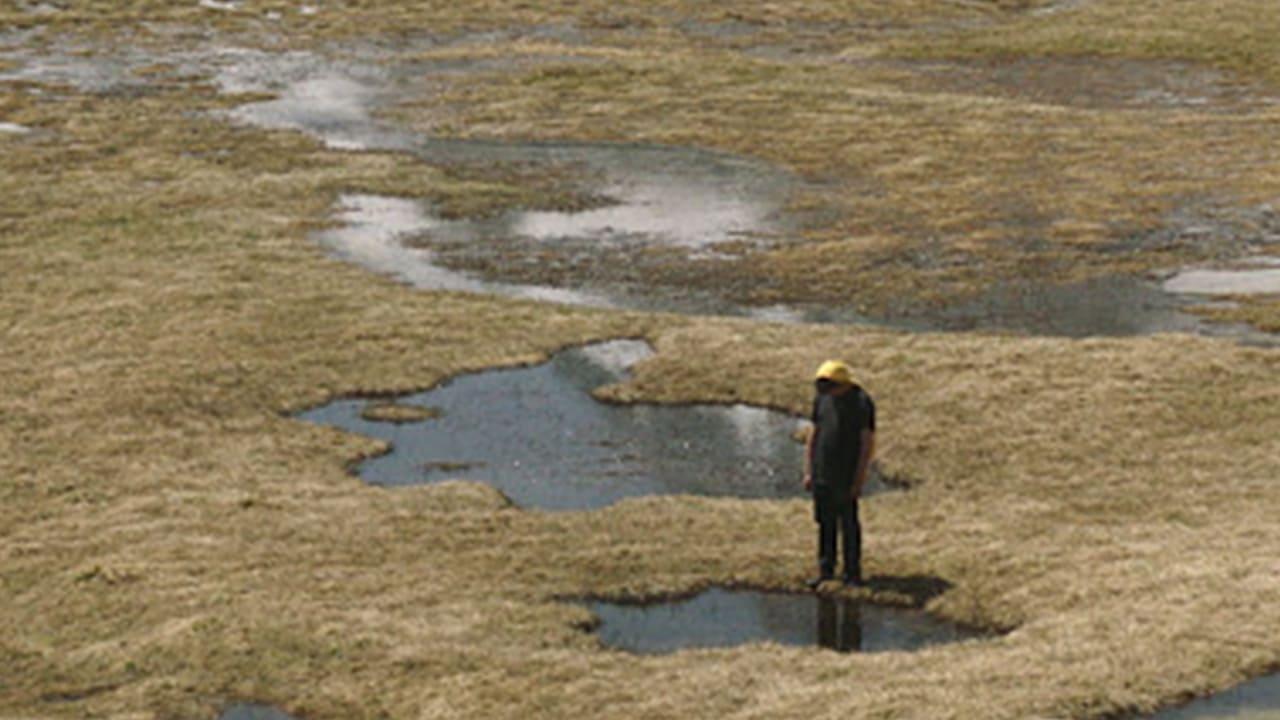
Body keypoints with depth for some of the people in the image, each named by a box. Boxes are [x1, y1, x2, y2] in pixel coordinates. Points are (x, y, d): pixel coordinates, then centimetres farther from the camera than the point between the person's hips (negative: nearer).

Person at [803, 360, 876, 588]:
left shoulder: (862, 403, -10)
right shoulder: (821, 400, 7)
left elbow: (868, 443, -10)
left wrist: (859, 479, -14)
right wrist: (808, 471, 10)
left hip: (846, 476, -5)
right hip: (822, 475, 5)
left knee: (849, 525, 0)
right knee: (825, 524, 9)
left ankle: (852, 573, 9)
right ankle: (826, 570, 16)